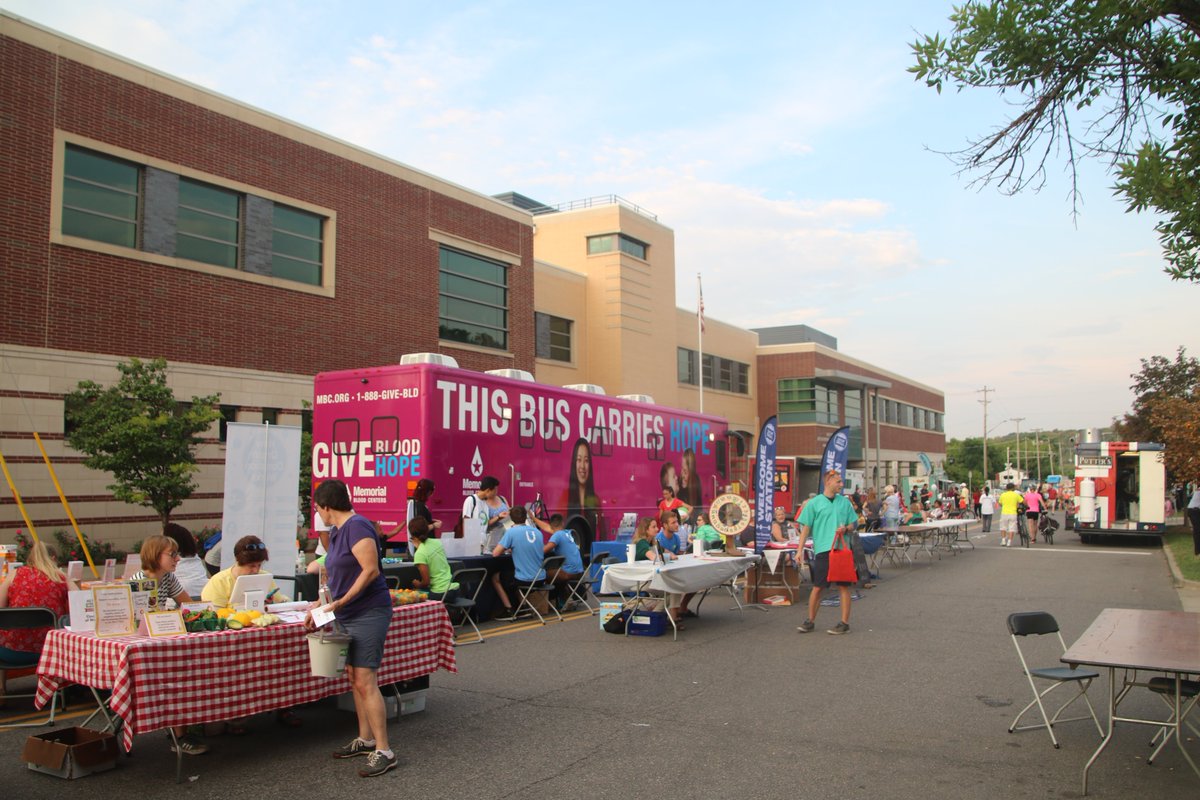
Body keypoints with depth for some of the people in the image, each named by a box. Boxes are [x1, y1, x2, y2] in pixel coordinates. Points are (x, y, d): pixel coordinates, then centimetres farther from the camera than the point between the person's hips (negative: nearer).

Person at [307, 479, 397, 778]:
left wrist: (341, 601, -20)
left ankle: (384, 751, -7)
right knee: (354, 678, 15)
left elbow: (370, 570, -22)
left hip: (369, 613, -10)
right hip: (349, 616, 10)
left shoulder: (356, 526, -16)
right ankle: (365, 739, 27)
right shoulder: (336, 531, 14)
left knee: (365, 681, -11)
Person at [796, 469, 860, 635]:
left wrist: (846, 529, -9)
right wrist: (800, 550, -5)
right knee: (818, 587, 2)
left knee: (843, 586, 3)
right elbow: (805, 528, 1)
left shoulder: (845, 502, 10)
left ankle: (844, 623, 10)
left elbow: (853, 524, 15)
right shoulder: (814, 503, 2)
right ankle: (810, 621, 16)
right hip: (822, 549, -2)